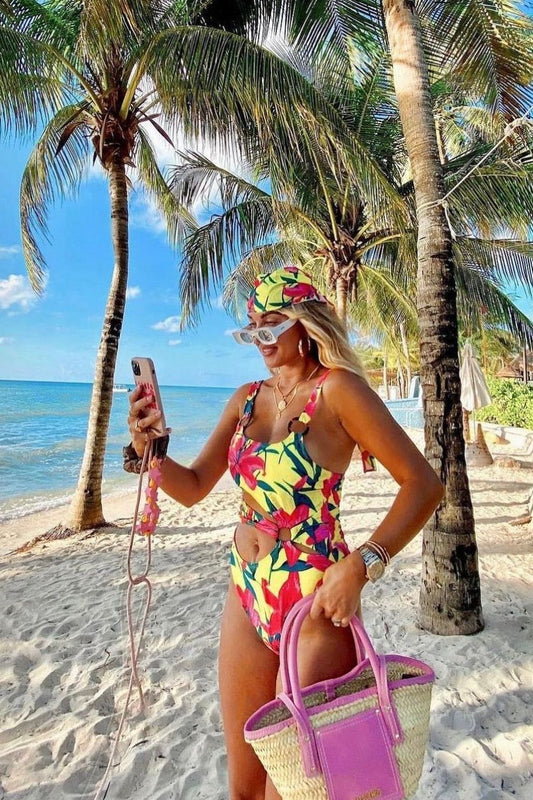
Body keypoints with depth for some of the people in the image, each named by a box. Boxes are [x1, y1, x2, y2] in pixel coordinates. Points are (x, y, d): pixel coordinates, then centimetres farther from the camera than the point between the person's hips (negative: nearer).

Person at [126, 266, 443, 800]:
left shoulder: (337, 390, -12)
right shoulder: (246, 399, 6)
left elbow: (423, 483, -14)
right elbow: (193, 488, 7)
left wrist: (358, 567, -22)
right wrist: (148, 448, -10)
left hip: (314, 604, -5)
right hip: (246, 595, 6)